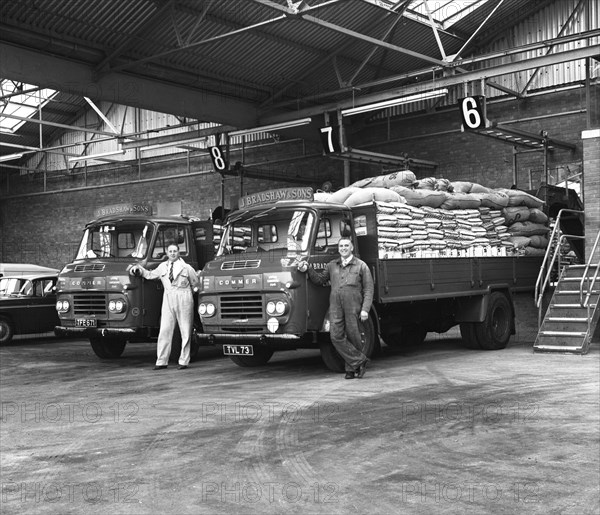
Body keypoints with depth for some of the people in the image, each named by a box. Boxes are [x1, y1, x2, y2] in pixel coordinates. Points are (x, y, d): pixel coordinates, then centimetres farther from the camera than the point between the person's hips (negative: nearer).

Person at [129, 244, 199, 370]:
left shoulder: (186, 267, 4)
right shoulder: (163, 267, 13)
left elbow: (195, 283, 9)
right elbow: (149, 275, 23)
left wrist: (184, 293, 7)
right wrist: (139, 268, 12)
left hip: (184, 299, -3)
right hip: (168, 299, 3)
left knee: (185, 332, 0)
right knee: (164, 331, -3)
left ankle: (184, 361, 6)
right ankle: (161, 361, 0)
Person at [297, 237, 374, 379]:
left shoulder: (361, 266, 5)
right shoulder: (332, 265, 17)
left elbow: (369, 289, 0)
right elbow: (320, 279, 20)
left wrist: (365, 309, -9)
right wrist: (308, 269, 4)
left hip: (353, 306, -3)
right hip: (335, 306, 3)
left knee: (353, 337, 0)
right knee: (337, 337, -10)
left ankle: (351, 368, 13)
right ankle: (359, 361, -5)